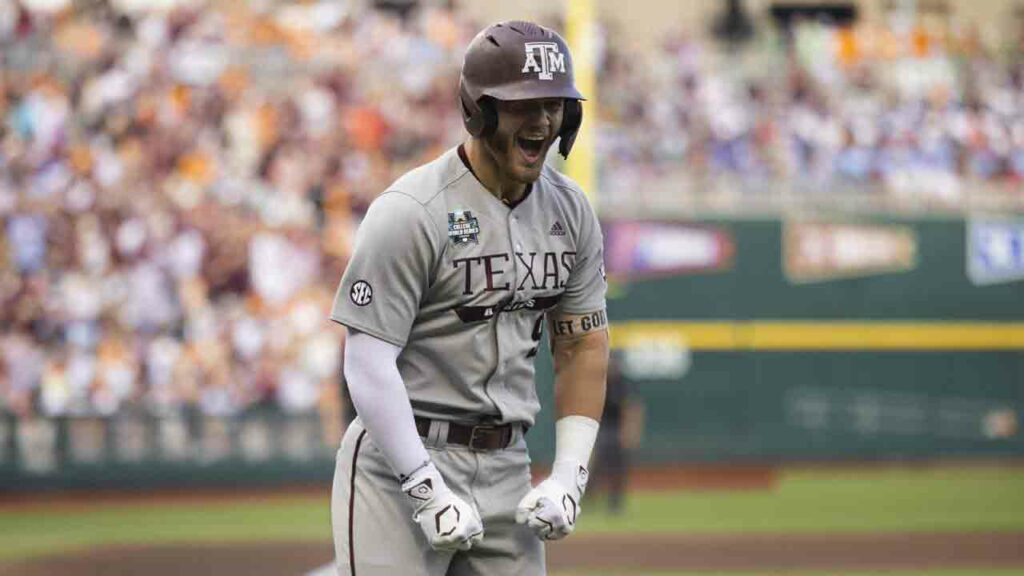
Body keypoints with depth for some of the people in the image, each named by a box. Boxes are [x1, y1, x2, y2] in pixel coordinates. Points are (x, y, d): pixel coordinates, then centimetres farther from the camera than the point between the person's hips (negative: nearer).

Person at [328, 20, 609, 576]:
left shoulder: (570, 211, 7)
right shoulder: (411, 212, -14)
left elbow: (584, 346, 13)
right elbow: (367, 363, -18)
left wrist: (568, 477, 2)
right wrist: (428, 490, -23)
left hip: (507, 467, 7)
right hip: (402, 463, -7)